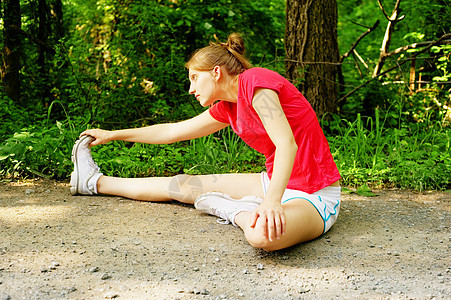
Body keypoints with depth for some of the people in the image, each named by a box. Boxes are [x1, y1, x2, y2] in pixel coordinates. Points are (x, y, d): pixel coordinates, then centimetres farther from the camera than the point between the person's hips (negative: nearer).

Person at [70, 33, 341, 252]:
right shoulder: (227, 107, 9)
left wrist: (272, 201, -41)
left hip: (314, 196, -8)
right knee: (185, 185, 13)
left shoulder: (254, 81, -17)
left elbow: (287, 144, -28)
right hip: (276, 184, 8)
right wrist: (113, 135, 27)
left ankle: (231, 209, -10)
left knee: (263, 234, -41)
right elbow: (173, 131, 20)